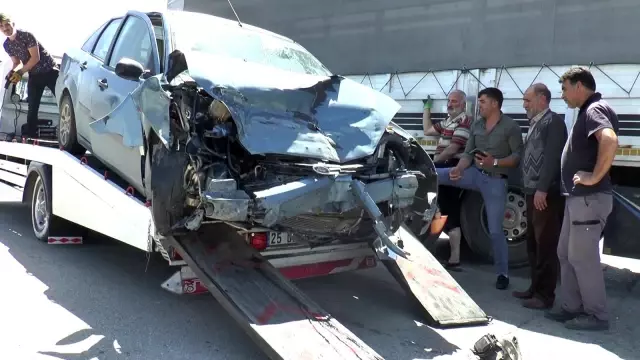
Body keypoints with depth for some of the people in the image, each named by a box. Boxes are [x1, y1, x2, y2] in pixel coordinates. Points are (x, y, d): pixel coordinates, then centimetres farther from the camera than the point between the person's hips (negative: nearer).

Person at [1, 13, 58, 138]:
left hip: (50, 70, -6)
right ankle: (31, 135, 7)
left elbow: (35, 58, -20)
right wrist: (12, 72, -8)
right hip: (34, 75, 6)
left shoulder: (27, 35, -16)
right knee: (32, 107, 3)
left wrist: (20, 72, -23)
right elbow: (16, 62, 14)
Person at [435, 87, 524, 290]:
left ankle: (502, 274, 12)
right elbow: (468, 153, 6)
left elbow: (518, 157, -11)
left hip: (496, 181, -5)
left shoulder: (511, 126, -9)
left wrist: (495, 162, -25)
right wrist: (459, 169, -13)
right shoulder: (476, 126, 8)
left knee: (495, 230, -3)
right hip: (475, 174, 5)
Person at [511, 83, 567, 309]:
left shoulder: (553, 122, -8)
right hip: (533, 193, 10)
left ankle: (545, 295, 2)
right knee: (533, 243, 15)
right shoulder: (535, 124, 21)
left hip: (546, 194, -10)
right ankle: (536, 288, 25)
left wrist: (543, 189, -22)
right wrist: (531, 189, 15)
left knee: (545, 245, -4)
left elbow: (553, 157, -17)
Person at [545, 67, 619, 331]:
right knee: (566, 254, 15)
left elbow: (610, 141, -33)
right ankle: (570, 307, 24)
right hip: (578, 197, 10)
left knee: (582, 257, -3)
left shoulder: (595, 109, -14)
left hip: (590, 198, -10)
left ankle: (596, 315, 9)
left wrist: (595, 177, -26)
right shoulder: (588, 111, 18)